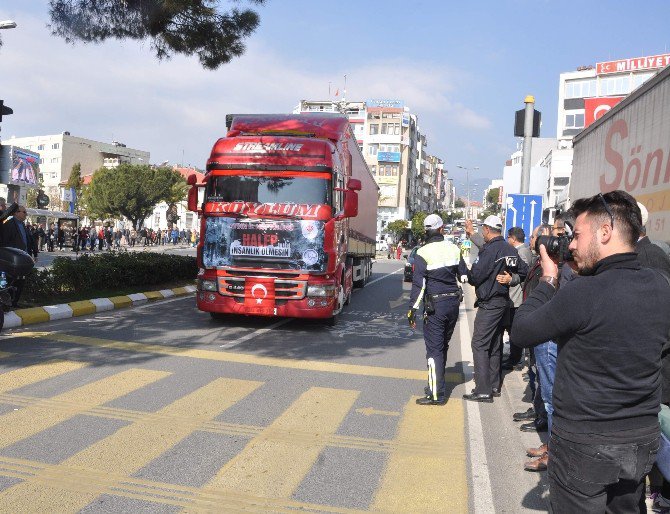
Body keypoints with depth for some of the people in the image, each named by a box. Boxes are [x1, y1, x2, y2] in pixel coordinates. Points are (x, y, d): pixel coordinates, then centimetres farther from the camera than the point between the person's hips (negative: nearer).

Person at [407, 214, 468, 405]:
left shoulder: (423, 253, -12)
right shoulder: (454, 249, 3)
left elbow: (418, 285, -16)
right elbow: (464, 276, 12)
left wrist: (412, 310, -12)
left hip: (435, 305, -5)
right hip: (453, 302, 5)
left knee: (434, 348, -2)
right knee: (443, 345, 19)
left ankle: (436, 394, -2)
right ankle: (436, 382, 33)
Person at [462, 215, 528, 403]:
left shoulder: (489, 250, -17)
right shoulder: (510, 250, 8)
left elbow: (475, 277, -18)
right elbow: (523, 271, 14)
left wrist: (467, 272, 2)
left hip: (489, 303, -9)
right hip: (503, 301, 9)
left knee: (480, 344, -6)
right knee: (495, 344, 16)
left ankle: (483, 390, -7)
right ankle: (494, 386, 24)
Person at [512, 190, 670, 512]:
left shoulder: (583, 293, -25)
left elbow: (520, 332, -14)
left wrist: (548, 279, -4)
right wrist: (585, 273, 6)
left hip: (584, 445, -6)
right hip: (643, 441, 7)